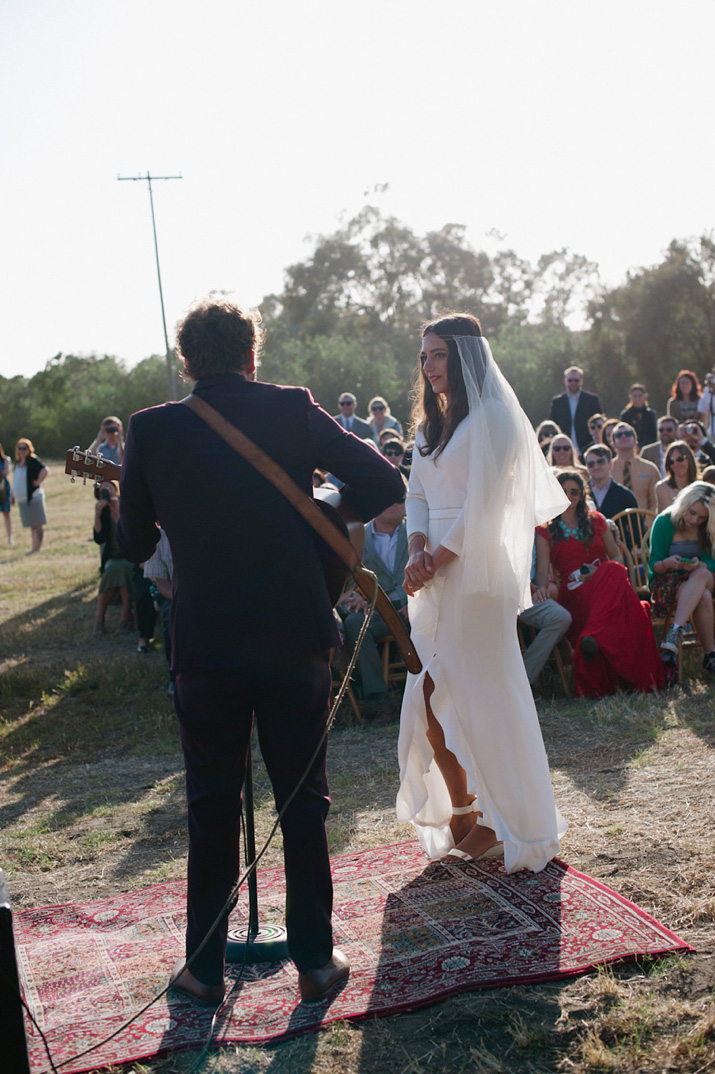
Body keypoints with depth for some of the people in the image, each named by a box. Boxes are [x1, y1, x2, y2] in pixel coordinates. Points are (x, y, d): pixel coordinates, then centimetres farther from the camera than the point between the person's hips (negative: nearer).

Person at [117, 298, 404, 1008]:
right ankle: (315, 961, 22)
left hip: (204, 648, 0)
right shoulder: (293, 410, -5)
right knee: (303, 800, 13)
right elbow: (384, 483, -5)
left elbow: (134, 544, 4)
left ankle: (205, 970, 24)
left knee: (211, 807, 14)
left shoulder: (151, 430, -5)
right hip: (295, 639, 0)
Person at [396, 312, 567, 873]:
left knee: (483, 698, 0)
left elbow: (483, 506, -15)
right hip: (436, 575, 8)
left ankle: (506, 822, 16)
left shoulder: (491, 418, -9)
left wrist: (436, 561, -13)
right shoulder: (431, 423, 16)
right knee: (432, 698, 8)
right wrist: (418, 550, -4)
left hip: (476, 575, -8)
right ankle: (461, 811, 22)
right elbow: (417, 494, 13)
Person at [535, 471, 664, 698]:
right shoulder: (545, 530, 13)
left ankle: (592, 637, -50)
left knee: (615, 571, -36)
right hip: (574, 593, -3)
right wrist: (542, 588, -21)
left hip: (606, 583, 3)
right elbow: (543, 570, 2)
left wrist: (600, 573, -4)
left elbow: (615, 556, 19)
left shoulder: (596, 521, 23)